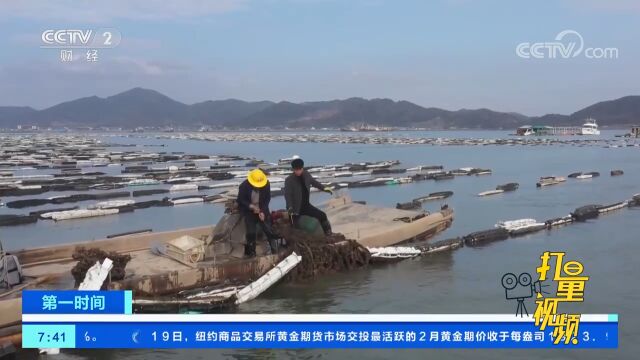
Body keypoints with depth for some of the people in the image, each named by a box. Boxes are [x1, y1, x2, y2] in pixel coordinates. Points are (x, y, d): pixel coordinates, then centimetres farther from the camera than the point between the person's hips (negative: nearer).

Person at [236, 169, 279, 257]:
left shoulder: (266, 184, -14)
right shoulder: (244, 186, -19)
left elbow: (267, 199, -5)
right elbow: (241, 200, -11)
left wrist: (262, 211, -15)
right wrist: (251, 206, -24)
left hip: (262, 210, 2)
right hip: (249, 211, -1)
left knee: (268, 230, -3)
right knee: (251, 233, -8)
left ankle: (276, 250, 9)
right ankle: (251, 252, 8)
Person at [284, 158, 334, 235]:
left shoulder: (306, 174, -2)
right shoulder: (289, 180, -18)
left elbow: (313, 181, 20)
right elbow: (287, 195, -26)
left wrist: (323, 188, 20)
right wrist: (290, 207, -41)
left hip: (306, 205, 5)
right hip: (296, 208, -5)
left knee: (322, 215, 3)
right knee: (295, 227, -7)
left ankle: (329, 235, 20)